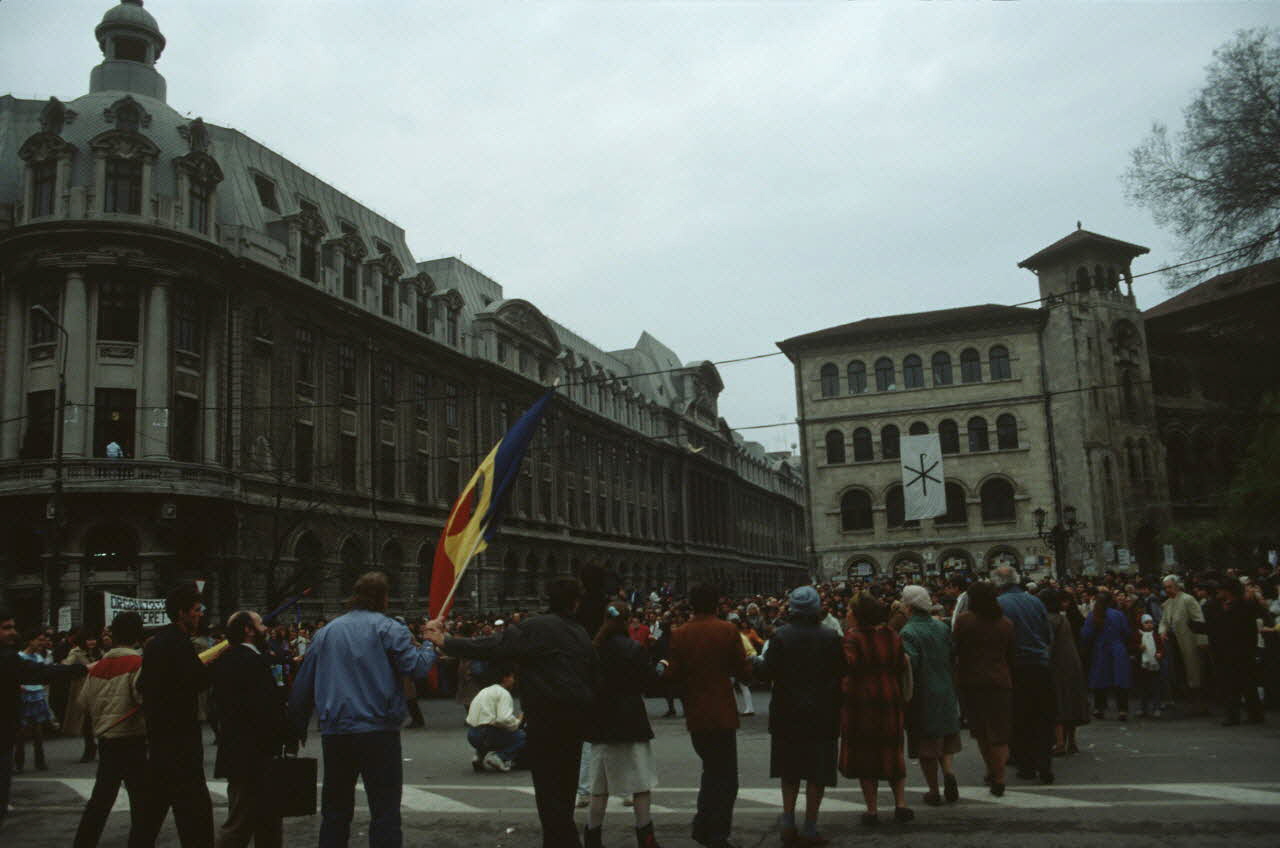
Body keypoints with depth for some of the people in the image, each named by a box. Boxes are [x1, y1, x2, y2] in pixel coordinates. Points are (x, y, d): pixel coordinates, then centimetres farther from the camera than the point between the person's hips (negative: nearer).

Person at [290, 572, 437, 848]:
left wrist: (298, 728, 22)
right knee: (384, 809, 0)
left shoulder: (326, 632, 12)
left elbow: (302, 686, 13)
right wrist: (431, 646, 5)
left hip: (334, 733, 5)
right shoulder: (388, 628, -4)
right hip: (378, 731, -5)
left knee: (335, 809, 16)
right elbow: (417, 667, -14)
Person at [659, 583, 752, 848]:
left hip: (695, 714, 4)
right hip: (722, 714, -3)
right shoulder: (728, 631, -9)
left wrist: (664, 667, 16)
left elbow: (673, 675, -4)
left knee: (711, 769, 22)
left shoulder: (680, 634, -3)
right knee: (726, 776, 7)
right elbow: (744, 671, -9)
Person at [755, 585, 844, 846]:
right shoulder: (830, 638, -8)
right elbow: (841, 672, -4)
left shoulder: (781, 636, -10)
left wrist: (756, 661, 8)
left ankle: (788, 820, 11)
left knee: (790, 768, 17)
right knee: (817, 771, 8)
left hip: (788, 714, 1)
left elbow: (768, 672, -12)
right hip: (822, 714, -1)